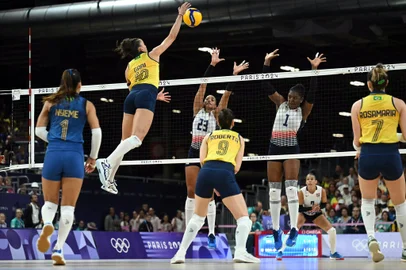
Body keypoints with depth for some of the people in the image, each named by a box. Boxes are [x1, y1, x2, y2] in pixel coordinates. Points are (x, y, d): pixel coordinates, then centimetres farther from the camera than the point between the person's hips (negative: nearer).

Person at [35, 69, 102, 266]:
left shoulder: (50, 102, 10)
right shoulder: (86, 105, 7)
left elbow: (39, 130, 9)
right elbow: (97, 132, 3)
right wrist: (93, 157, 13)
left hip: (53, 155, 1)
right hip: (75, 156, -1)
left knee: (50, 202, 13)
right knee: (68, 207, 3)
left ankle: (47, 224, -20)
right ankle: (58, 249, -7)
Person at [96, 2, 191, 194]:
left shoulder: (129, 66, 27)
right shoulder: (151, 55, 14)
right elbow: (172, 37, 17)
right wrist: (180, 15, 25)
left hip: (131, 98, 6)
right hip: (145, 96, -6)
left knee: (126, 141, 7)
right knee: (137, 138, -19)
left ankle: (109, 178, -5)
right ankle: (107, 162, -40)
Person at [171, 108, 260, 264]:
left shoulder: (209, 136, 27)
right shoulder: (239, 138, 25)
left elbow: (202, 160, 14)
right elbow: (237, 166, 15)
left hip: (206, 172, 3)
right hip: (225, 174, -2)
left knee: (198, 216, 22)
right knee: (243, 217, 3)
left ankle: (181, 253, 15)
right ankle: (240, 252, -22)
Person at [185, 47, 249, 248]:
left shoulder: (217, 115, 10)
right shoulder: (197, 110, 12)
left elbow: (226, 95, 2)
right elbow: (203, 85, 7)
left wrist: (234, 75, -6)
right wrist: (212, 65, 2)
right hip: (194, 152, 2)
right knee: (191, 192, 1)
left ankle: (211, 233, -3)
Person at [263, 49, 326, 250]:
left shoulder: (303, 110, 1)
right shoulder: (280, 104, 10)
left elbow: (312, 93, -12)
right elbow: (266, 86, 6)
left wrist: (314, 69, -19)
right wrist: (267, 63, -1)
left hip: (292, 149, -4)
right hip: (274, 148, 4)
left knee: (290, 187, -16)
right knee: (274, 191, 3)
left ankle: (293, 229, -16)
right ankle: (276, 230, 10)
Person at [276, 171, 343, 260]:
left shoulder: (322, 191, -21)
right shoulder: (301, 192, -26)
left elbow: (324, 204, -8)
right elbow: (299, 208, -23)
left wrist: (318, 207, -31)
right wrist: (311, 208, -37)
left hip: (316, 214, 2)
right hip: (304, 214, -2)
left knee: (332, 230, -8)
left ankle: (333, 253, 13)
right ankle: (280, 251, -13)